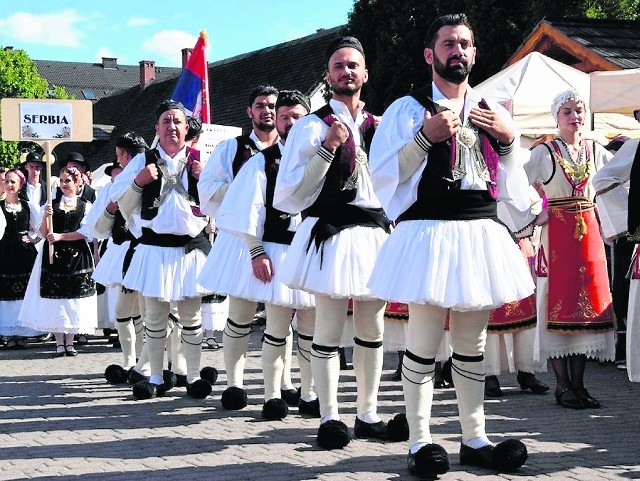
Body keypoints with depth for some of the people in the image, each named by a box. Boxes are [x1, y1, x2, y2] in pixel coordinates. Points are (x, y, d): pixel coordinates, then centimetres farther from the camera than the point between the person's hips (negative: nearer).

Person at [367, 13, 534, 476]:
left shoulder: (490, 112, 16)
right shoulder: (408, 109, 0)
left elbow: (510, 184, 19)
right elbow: (384, 174, -8)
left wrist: (509, 139, 2)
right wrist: (426, 136, -17)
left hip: (482, 233, 5)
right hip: (429, 233, -5)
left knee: (472, 342, 12)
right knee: (424, 341, -3)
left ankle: (475, 438, 20)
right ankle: (420, 442, 6)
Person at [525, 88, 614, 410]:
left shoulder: (596, 152, 11)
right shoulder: (544, 153, -1)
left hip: (588, 233, 4)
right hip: (556, 235, -4)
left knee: (587, 304, 3)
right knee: (558, 302, -5)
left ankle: (578, 384, 9)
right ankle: (563, 386, 1)